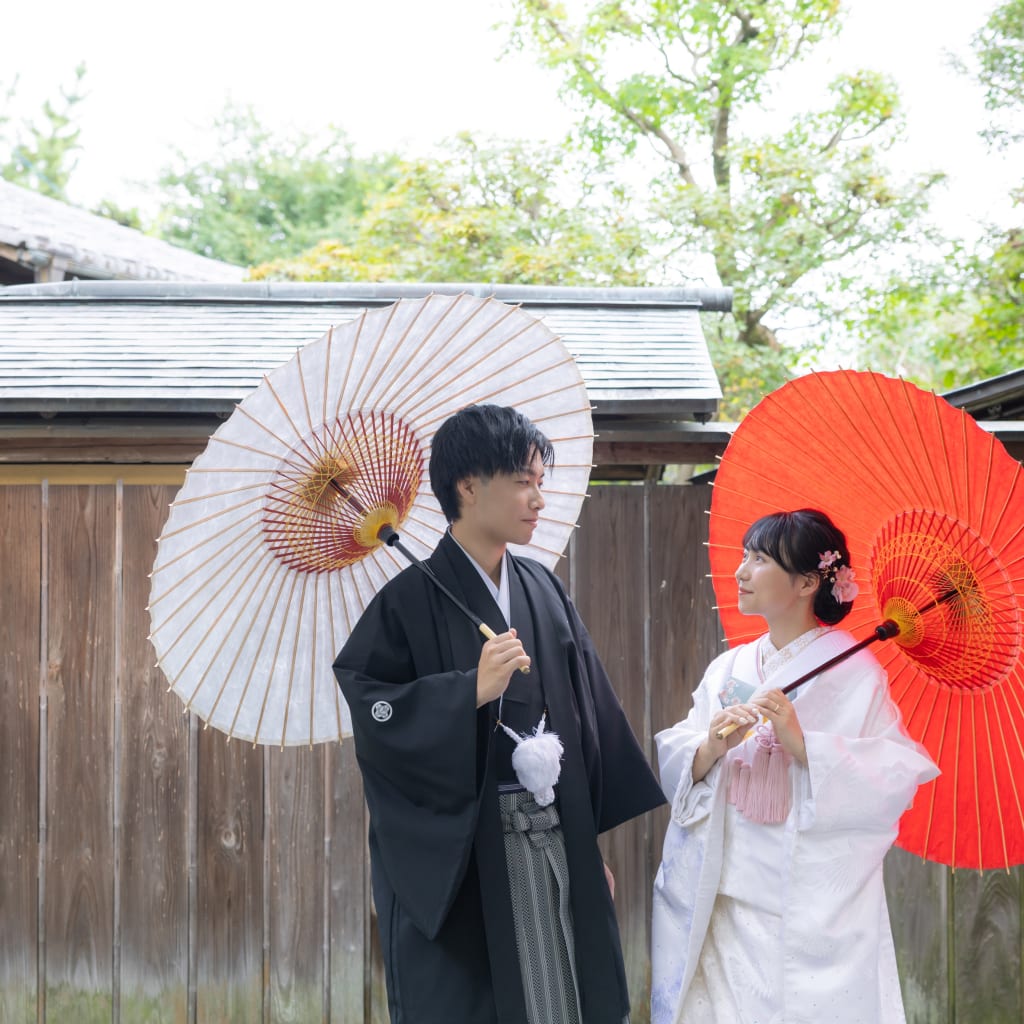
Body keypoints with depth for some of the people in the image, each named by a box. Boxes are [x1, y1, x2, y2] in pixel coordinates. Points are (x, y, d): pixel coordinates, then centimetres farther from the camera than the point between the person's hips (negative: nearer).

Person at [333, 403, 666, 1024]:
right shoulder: (414, 600, -8)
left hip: (555, 842, 6)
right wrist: (470, 692, -23)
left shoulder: (544, 591, 9)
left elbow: (585, 717, 12)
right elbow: (374, 717, -14)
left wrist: (592, 840, 12)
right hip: (460, 861, -5)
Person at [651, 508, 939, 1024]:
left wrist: (802, 744, -22)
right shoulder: (727, 668, 11)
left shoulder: (852, 670, -4)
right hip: (721, 899, 4)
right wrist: (710, 749, -16)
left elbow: (896, 778, -13)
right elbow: (673, 766, 4)